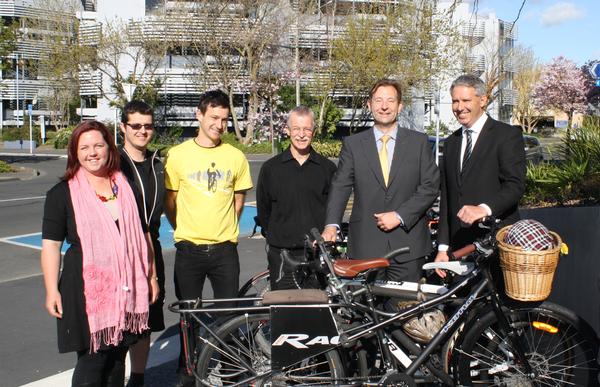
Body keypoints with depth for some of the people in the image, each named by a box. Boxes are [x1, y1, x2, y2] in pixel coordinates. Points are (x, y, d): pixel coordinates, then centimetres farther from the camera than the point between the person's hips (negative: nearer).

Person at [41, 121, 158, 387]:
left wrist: (151, 276, 13)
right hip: (88, 289, -3)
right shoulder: (62, 193, -1)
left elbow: (143, 235, 15)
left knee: (117, 359, 12)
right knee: (92, 361, -4)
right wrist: (52, 291, -9)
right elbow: (51, 244, -3)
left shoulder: (126, 187, 10)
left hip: (126, 287, 4)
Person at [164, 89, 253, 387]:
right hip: (189, 250, -1)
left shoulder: (235, 157, 2)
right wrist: (186, 231, 6)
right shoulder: (178, 155, -4)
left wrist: (225, 230, 11)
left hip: (224, 249, 1)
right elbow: (169, 202, 5)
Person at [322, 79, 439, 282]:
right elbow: (340, 187, 0)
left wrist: (400, 216, -10)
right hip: (365, 247, 0)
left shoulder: (419, 142, 7)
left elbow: (430, 186, 1)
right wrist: (331, 224, -15)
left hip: (408, 244, 0)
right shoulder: (352, 144, 7)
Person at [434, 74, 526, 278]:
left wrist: (484, 208, -29)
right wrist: (443, 247, 10)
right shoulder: (451, 143, 17)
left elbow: (515, 185, -12)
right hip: (459, 246, 5)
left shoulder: (507, 135, -1)